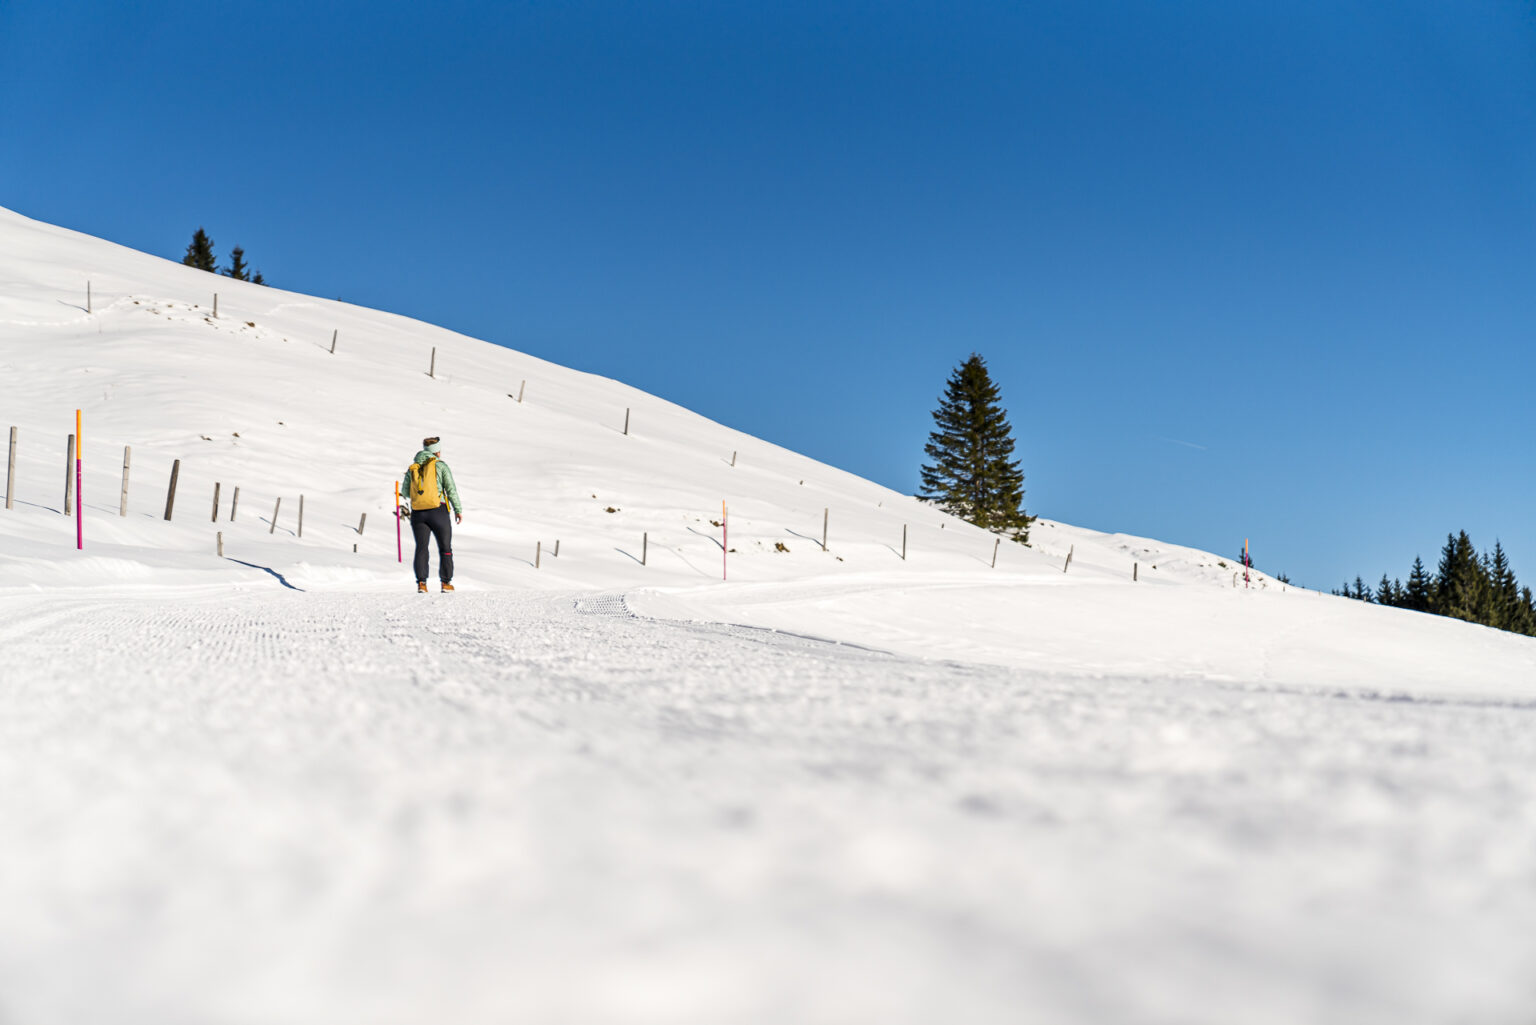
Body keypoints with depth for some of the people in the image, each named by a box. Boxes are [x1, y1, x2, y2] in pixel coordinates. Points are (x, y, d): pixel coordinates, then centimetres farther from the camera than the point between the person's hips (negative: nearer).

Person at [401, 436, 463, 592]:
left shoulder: (412, 468, 11)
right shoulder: (440, 465, 0)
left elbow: (405, 491, 13)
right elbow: (451, 489, -4)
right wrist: (458, 510, 1)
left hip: (418, 513, 3)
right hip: (438, 511, -3)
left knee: (421, 549, 6)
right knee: (445, 548, 9)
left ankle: (421, 583, -7)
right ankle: (446, 582, 9)